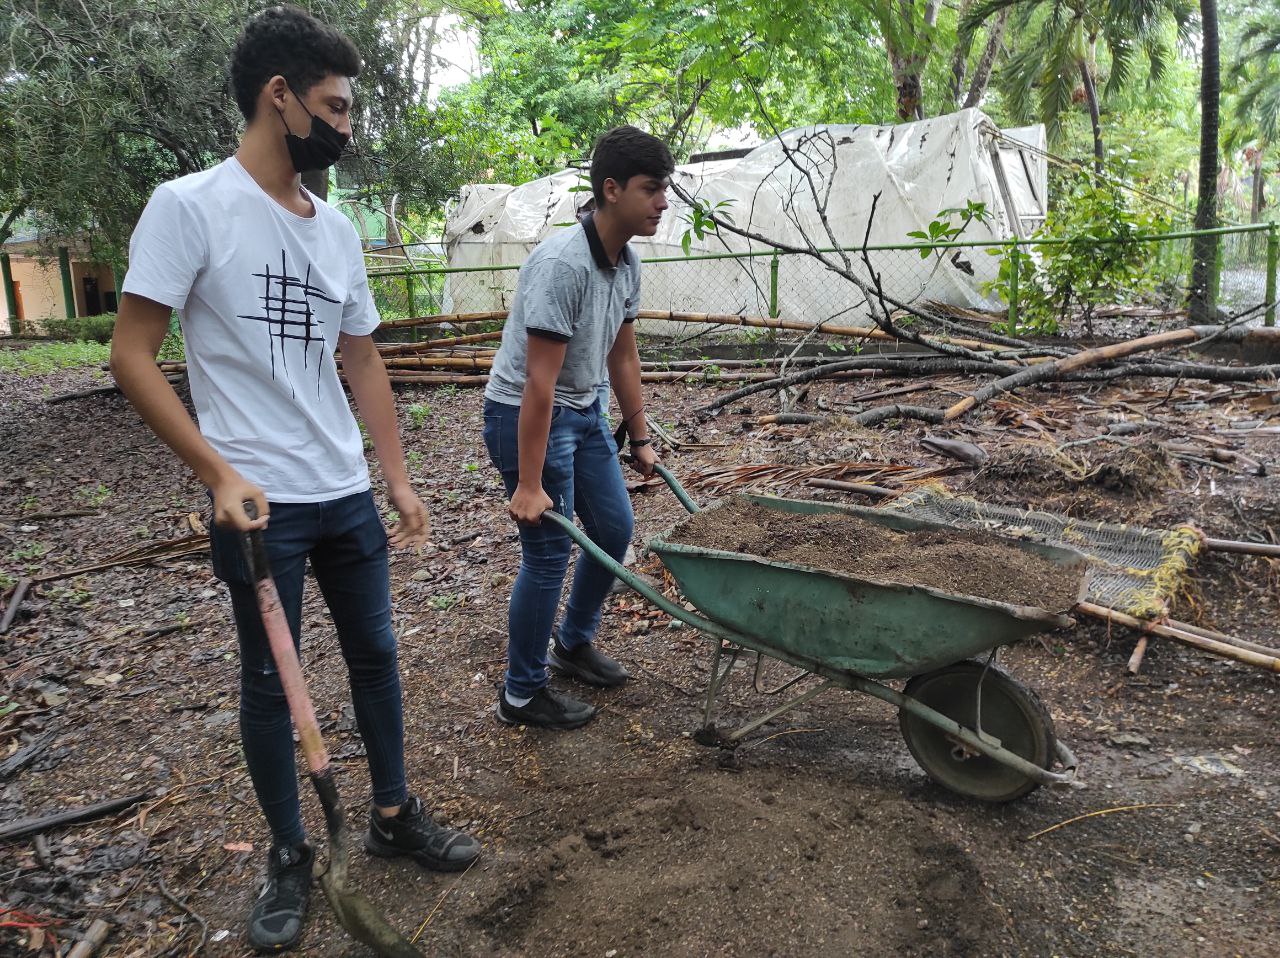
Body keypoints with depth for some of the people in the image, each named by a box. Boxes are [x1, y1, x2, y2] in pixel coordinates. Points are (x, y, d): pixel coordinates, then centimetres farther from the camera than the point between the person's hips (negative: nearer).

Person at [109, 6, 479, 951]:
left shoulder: (338, 229, 8)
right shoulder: (189, 207, -10)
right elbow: (132, 356, -11)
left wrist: (398, 477, 9)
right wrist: (219, 472, -18)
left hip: (349, 497, 6)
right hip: (260, 507, -6)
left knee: (375, 654, 15)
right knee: (271, 681, 9)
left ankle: (394, 813, 34)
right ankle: (290, 855, 29)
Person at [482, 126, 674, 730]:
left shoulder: (627, 263, 1)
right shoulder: (563, 264, -27)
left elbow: (622, 355, 12)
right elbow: (539, 383, -28)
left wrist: (639, 437, 16)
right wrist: (529, 484, -25)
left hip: (584, 411, 9)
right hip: (524, 415, -9)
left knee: (614, 528, 14)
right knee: (549, 552, -4)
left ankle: (574, 643, 35)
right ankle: (521, 695, 14)